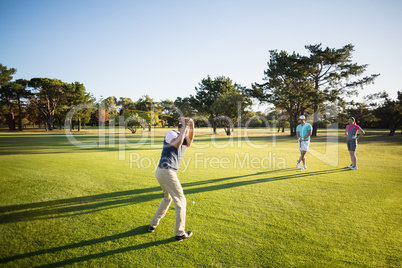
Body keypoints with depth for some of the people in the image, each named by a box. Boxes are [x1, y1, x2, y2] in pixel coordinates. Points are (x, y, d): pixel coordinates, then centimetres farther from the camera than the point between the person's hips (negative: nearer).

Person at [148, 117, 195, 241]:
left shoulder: (185, 139, 16)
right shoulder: (171, 133, -4)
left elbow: (189, 141, -9)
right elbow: (177, 144, -24)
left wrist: (191, 125, -23)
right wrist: (185, 126, -21)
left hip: (161, 172, 9)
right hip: (166, 172, -9)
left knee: (168, 198, 26)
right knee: (180, 200, 0)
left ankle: (153, 225, 36)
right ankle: (180, 233, 10)